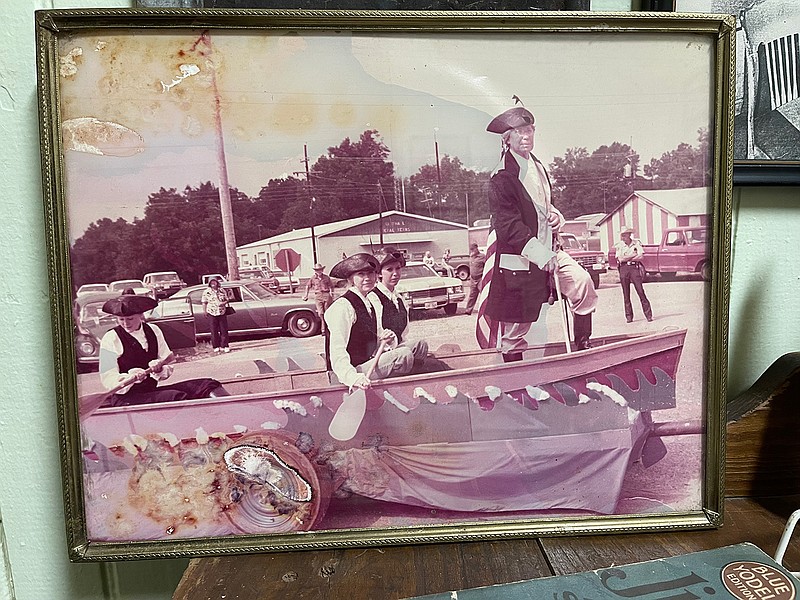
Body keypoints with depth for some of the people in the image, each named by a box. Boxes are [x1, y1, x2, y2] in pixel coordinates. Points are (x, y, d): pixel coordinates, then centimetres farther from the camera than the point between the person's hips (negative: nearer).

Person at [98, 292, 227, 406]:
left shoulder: (153, 330, 8)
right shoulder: (111, 339, -5)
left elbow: (168, 369, 10)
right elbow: (107, 381, -8)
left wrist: (159, 369, -13)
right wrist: (129, 377, -27)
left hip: (152, 390, 5)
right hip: (125, 398, -5)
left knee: (207, 385, -16)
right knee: (176, 396, -34)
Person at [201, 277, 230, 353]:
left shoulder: (222, 290, 9)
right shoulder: (206, 292, 3)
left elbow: (226, 299, 13)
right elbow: (204, 303, 3)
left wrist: (224, 303, -8)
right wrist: (205, 312, -2)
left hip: (222, 312, 2)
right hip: (212, 313, -2)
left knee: (224, 330, 1)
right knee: (214, 331, 3)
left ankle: (224, 346, 8)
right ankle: (216, 346, 12)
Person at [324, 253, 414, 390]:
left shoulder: (371, 305, 14)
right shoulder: (342, 306, -16)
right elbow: (337, 350, -25)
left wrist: (388, 340, -9)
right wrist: (352, 377, -41)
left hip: (370, 361, 9)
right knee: (404, 354, -19)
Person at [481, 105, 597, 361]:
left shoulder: (537, 165, 11)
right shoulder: (502, 177, -16)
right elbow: (508, 225, -22)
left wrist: (555, 215, 3)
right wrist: (540, 254, -26)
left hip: (548, 249, 8)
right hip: (519, 259, -8)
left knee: (582, 281, -6)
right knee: (516, 323, 3)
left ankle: (583, 346, 10)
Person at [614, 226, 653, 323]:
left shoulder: (637, 243, 4)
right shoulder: (619, 245, 7)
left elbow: (640, 257, -7)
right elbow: (620, 259, -5)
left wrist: (626, 258, -5)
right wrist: (633, 255, -5)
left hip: (634, 268, -2)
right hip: (623, 269, 2)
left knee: (641, 292, -6)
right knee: (626, 294, 3)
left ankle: (648, 315, -1)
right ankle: (629, 317, 10)